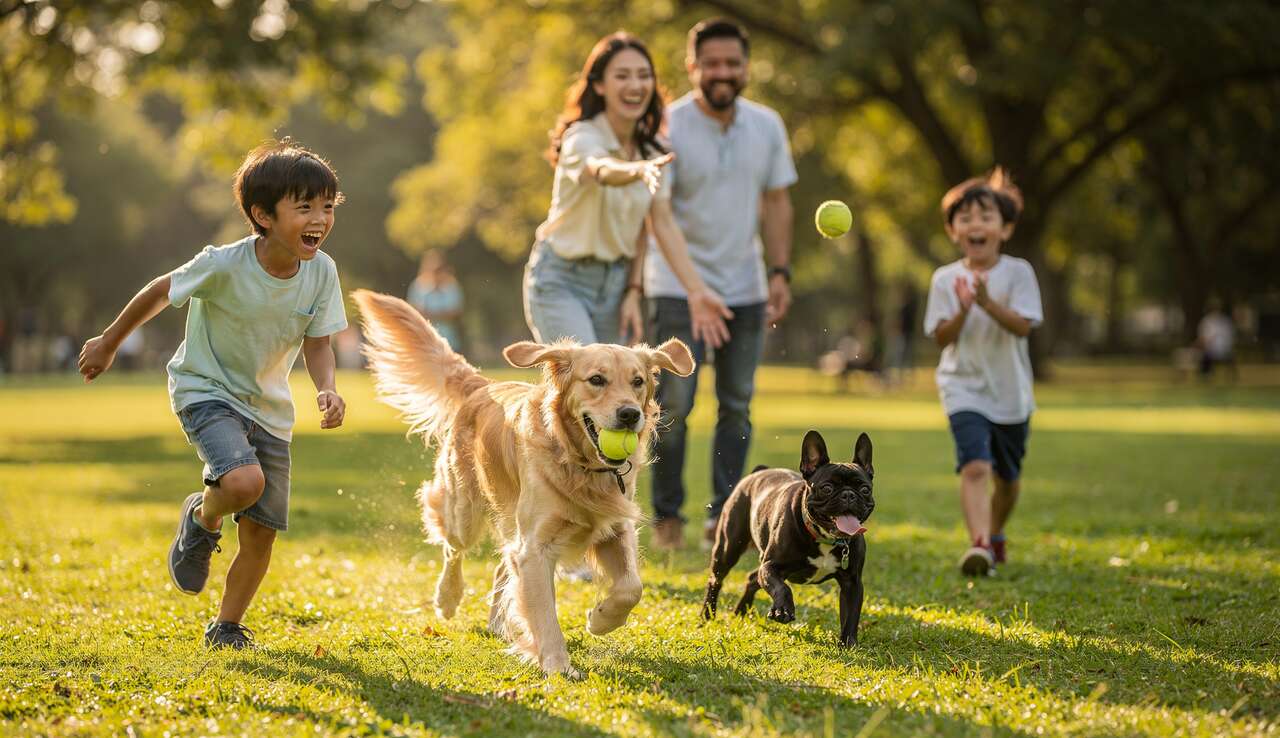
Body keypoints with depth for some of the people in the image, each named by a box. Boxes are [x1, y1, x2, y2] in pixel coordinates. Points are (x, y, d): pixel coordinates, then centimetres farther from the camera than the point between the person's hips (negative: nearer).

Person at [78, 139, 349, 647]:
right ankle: (201, 519, 4)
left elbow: (316, 344, -4)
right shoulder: (224, 266, -26)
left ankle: (226, 627, 25)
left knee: (262, 529, 4)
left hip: (268, 407, 5)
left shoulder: (321, 272, -14)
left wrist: (327, 390, -25)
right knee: (244, 481, -31)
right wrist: (109, 343, 3)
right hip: (205, 390, -5)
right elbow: (160, 292, -9)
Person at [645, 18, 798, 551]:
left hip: (745, 288, 4)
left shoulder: (767, 126, 3)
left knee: (737, 406, 5)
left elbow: (776, 203, 10)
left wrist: (780, 273, 1)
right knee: (674, 403, -5)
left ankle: (722, 517, 11)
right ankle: (667, 514, 10)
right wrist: (633, 288, -28)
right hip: (680, 286, -4)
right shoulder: (667, 128, -12)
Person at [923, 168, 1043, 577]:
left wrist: (989, 303, -30)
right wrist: (962, 311, -24)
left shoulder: (1018, 272, -5)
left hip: (1010, 392, 2)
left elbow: (1023, 326, -16)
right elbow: (942, 338, -6)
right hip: (964, 390, -2)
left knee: (1008, 477, 18)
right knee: (975, 467, -23)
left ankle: (995, 534, 43)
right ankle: (979, 544, -34)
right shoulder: (946, 279, -2)